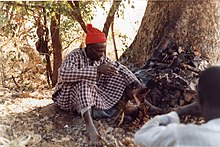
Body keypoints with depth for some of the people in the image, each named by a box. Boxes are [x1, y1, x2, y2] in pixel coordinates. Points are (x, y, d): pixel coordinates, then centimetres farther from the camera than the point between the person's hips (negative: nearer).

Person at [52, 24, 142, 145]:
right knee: (84, 81, -39)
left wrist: (136, 83, -10)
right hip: (69, 97, -6)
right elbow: (64, 74, -38)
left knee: (120, 75, -3)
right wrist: (97, 69, -42)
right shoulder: (75, 56, -19)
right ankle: (89, 125, -54)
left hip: (93, 96, 6)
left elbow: (118, 67, 7)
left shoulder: (100, 58, 0)